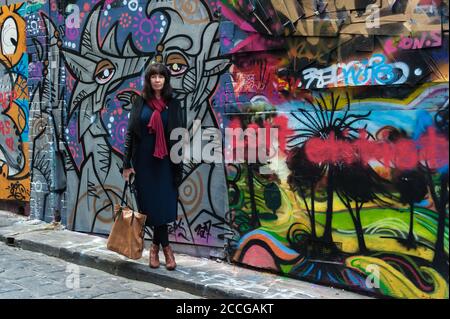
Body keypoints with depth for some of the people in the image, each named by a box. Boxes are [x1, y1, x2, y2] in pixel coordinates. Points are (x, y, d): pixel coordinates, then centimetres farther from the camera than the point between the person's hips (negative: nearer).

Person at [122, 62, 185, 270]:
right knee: (150, 203, 3)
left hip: (165, 161, 0)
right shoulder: (140, 103, 5)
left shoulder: (173, 104, 5)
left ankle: (156, 247, 15)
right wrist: (127, 163, -3)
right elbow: (130, 132, 3)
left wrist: (178, 167, -4)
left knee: (163, 204, -1)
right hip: (144, 160, 1)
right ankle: (165, 247, 16)